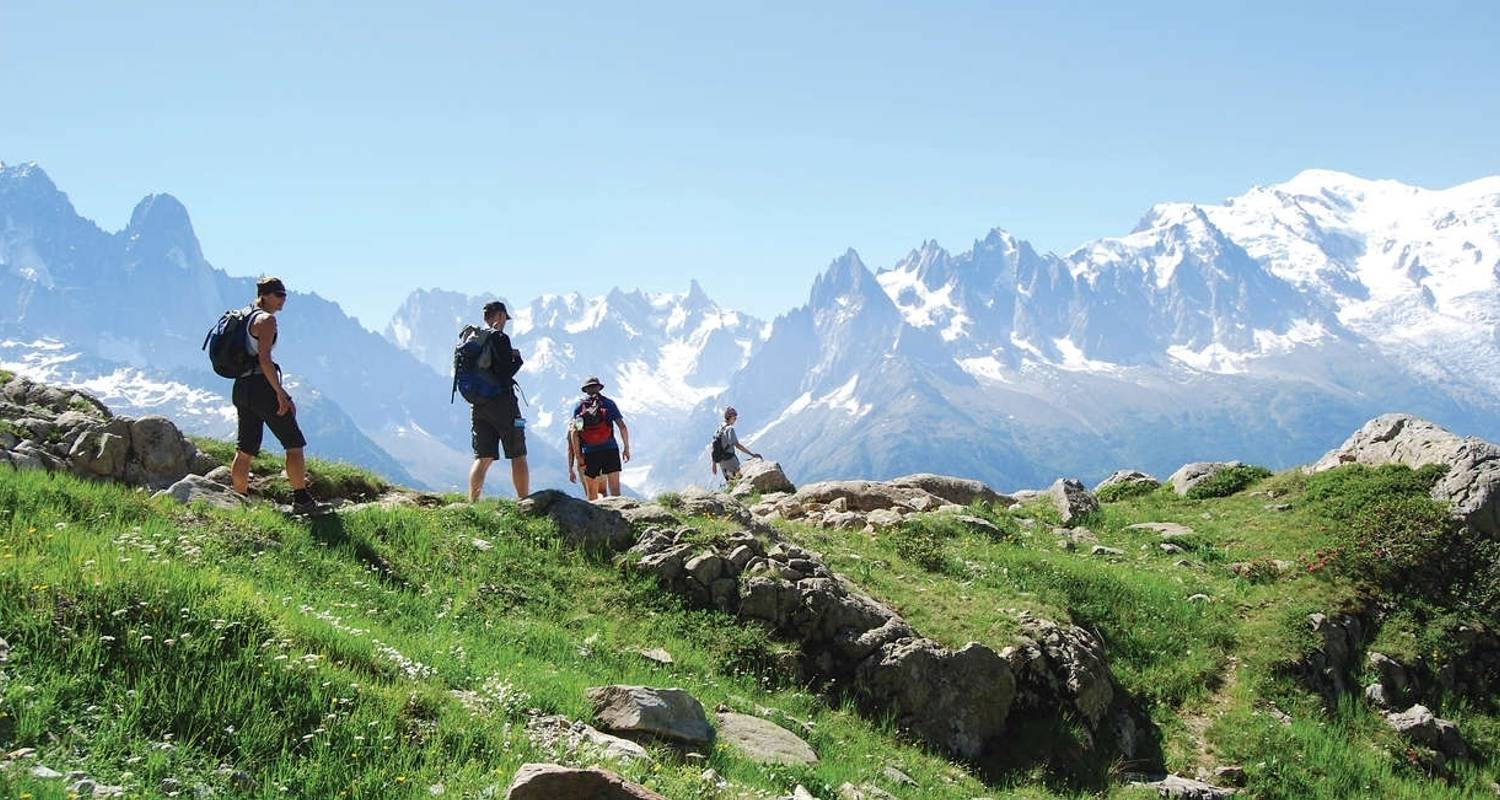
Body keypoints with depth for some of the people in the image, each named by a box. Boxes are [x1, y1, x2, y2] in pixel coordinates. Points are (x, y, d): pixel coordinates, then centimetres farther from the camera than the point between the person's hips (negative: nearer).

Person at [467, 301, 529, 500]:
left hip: (479, 405, 7)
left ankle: (472, 504, 1)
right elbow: (505, 373, -17)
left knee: (483, 458, 8)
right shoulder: (500, 338, -11)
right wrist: (517, 358, 3)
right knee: (518, 457, 1)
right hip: (502, 402, -7)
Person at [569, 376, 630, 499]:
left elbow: (574, 433, 1)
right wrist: (626, 448, 11)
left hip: (590, 453, 1)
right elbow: (622, 427, 2)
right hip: (610, 449, -1)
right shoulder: (608, 403, 9)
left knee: (592, 495, 8)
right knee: (615, 491, -4)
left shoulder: (579, 406, 9)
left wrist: (578, 456, 2)